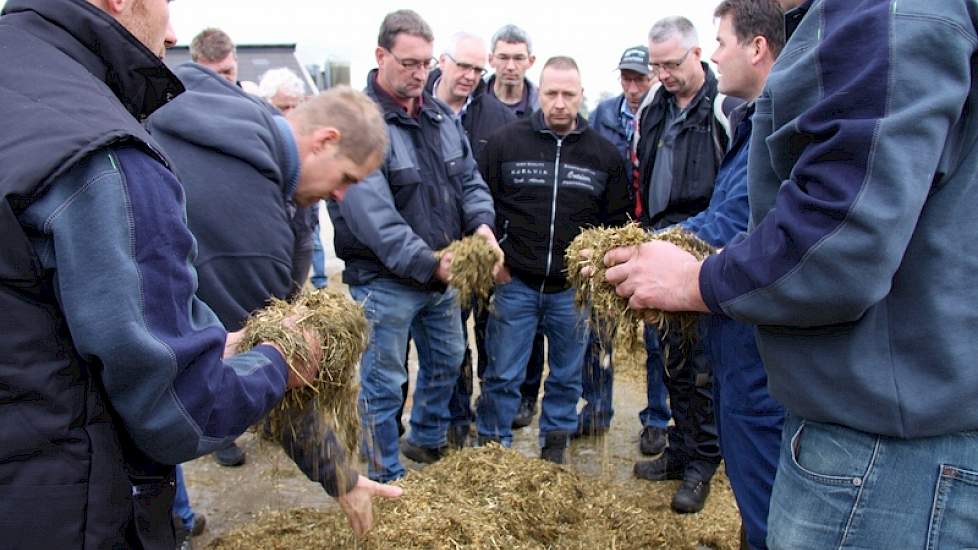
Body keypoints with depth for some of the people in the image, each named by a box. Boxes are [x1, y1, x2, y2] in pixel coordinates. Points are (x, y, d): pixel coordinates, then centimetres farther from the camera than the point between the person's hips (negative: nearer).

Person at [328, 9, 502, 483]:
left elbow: (469, 179, 9)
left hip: (443, 273, 8)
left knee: (447, 361, 23)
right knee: (383, 384, 6)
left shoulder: (441, 115, 6)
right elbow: (370, 212, -27)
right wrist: (427, 263, -30)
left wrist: (481, 222, -13)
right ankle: (386, 479, 24)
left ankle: (427, 441, 47)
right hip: (384, 280, -7)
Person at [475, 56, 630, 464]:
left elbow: (617, 223, 9)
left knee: (567, 375, 15)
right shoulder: (505, 142, -2)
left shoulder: (604, 154, 3)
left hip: (574, 289, 2)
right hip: (513, 282, -1)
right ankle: (492, 445, 24)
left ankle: (555, 443, 34)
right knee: (503, 374, 6)